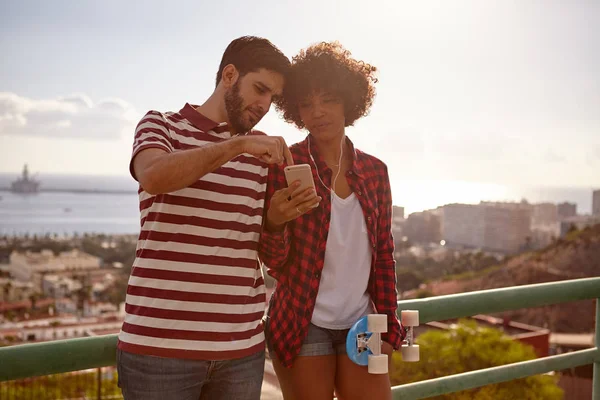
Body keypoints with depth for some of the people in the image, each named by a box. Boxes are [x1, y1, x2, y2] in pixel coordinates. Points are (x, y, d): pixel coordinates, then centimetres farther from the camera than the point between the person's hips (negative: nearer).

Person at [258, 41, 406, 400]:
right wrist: (274, 222, -28)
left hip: (360, 324, 3)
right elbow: (274, 262, -8)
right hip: (303, 323, -3)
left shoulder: (375, 171, 4)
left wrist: (388, 326, 7)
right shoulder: (286, 165, -7)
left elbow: (383, 254, 10)